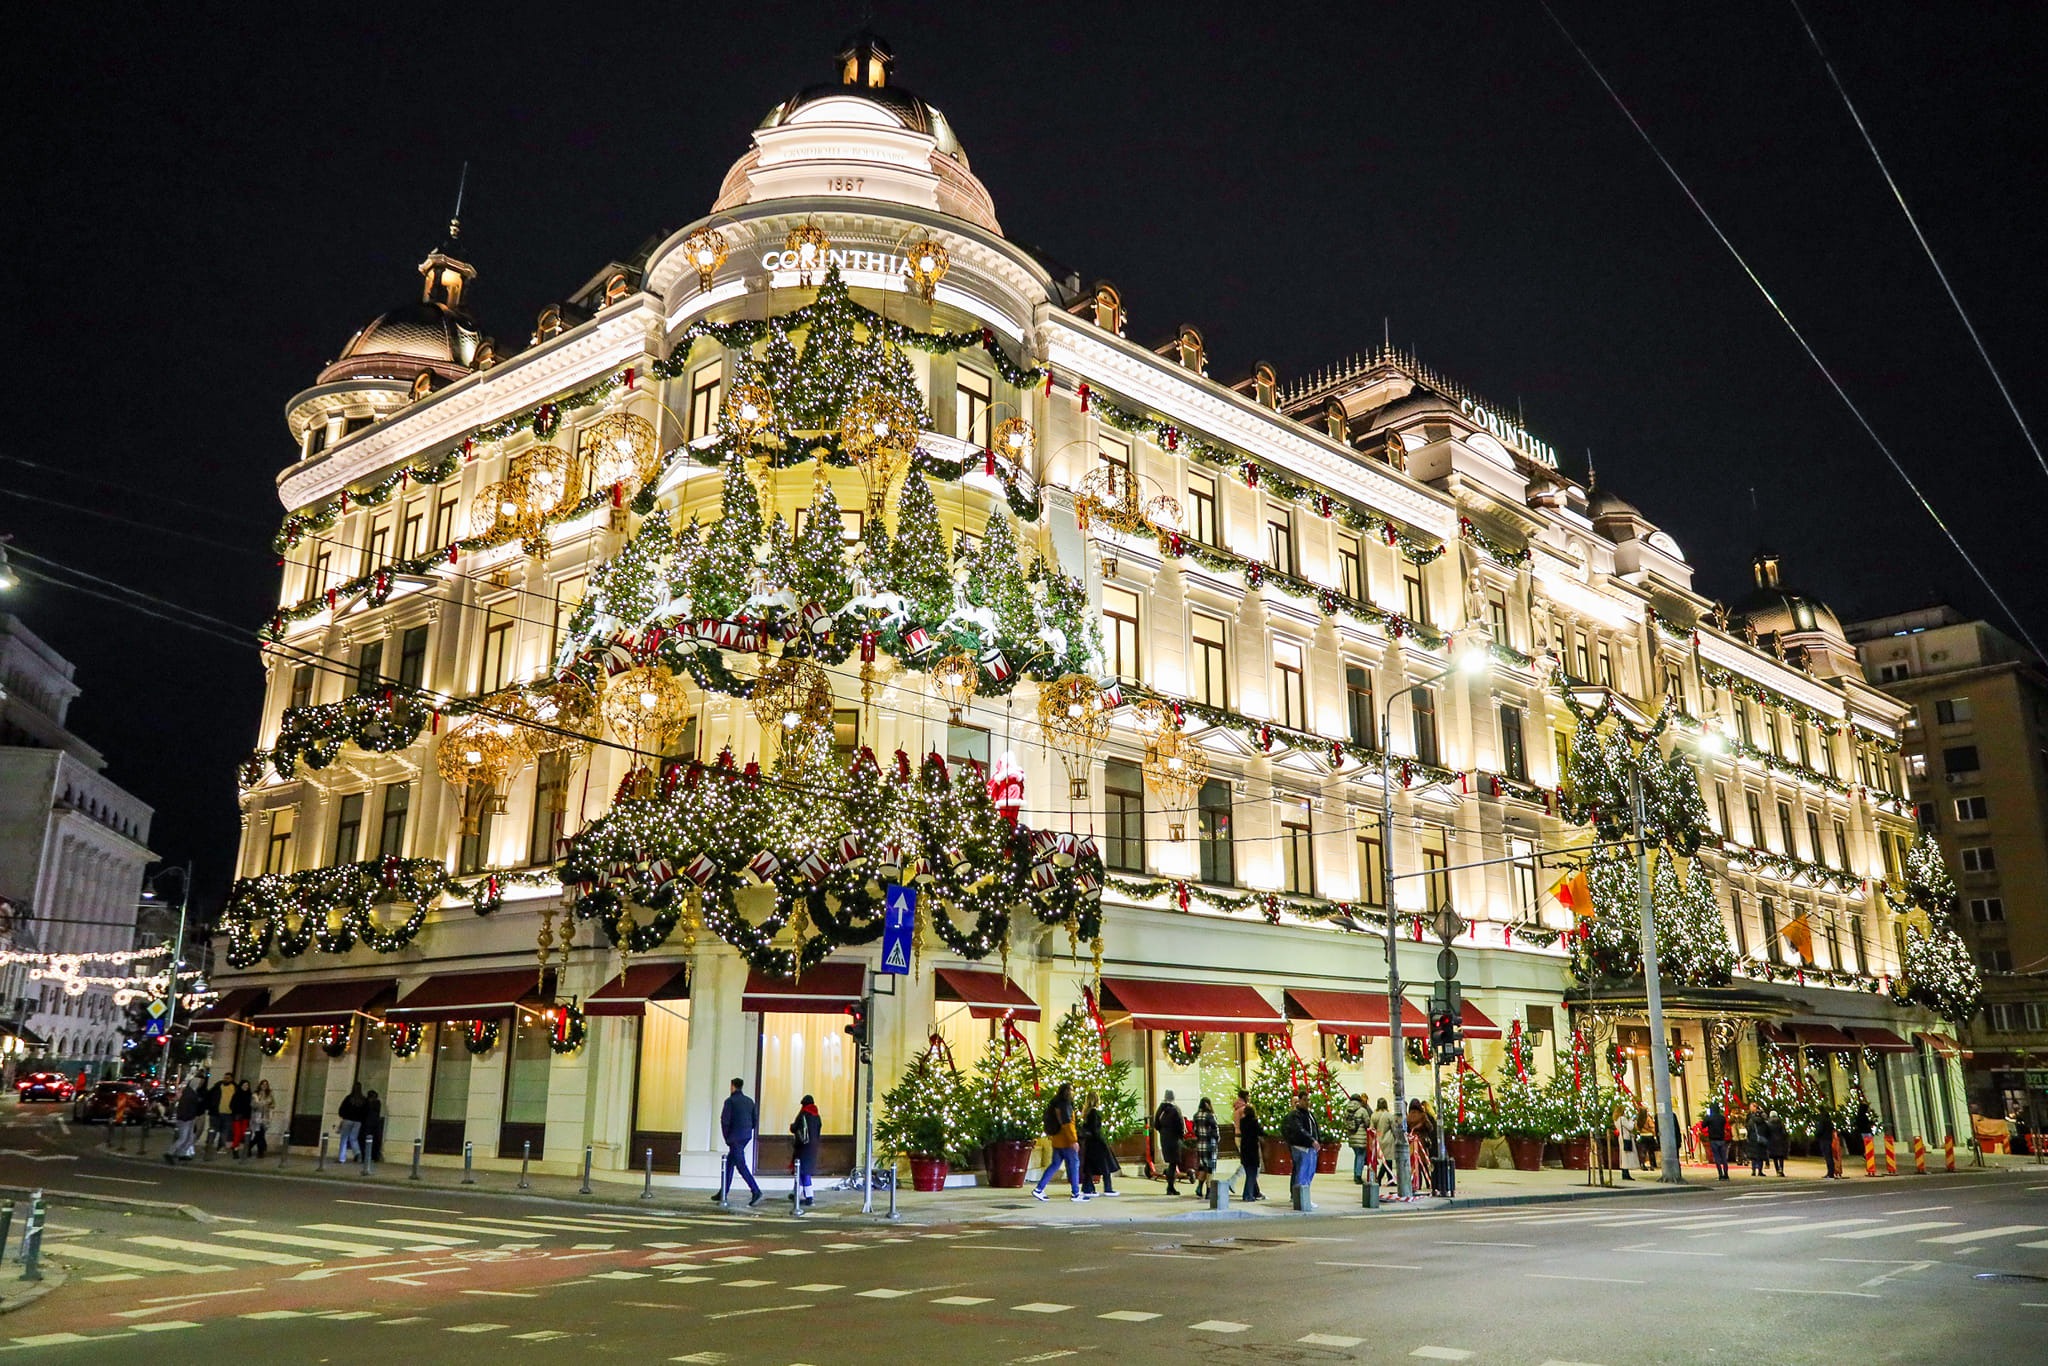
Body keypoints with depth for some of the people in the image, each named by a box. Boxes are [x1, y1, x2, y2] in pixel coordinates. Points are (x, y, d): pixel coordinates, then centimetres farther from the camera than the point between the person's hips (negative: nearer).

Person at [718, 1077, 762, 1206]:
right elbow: (755, 1121, 11)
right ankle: (723, 1193, 24)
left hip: (735, 1137, -8)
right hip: (746, 1136, 8)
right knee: (730, 1163, 18)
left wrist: (726, 1137, -3)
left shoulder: (730, 1101, -9)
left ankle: (756, 1191, -19)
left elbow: (725, 1120, -14)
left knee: (741, 1165, -9)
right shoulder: (749, 1101, 11)